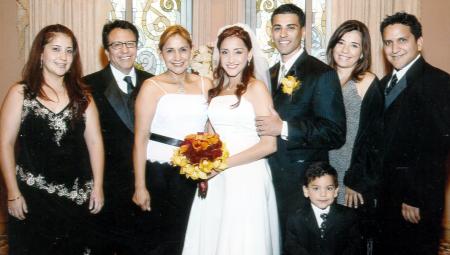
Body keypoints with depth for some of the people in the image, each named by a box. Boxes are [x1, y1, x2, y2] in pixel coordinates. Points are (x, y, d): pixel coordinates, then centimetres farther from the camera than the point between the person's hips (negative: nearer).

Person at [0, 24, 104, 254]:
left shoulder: (82, 96, 5)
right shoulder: (20, 93, -2)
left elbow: (94, 142, 4)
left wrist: (97, 187, -1)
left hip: (77, 197, 3)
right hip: (32, 196, -2)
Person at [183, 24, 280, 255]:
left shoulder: (256, 88, -5)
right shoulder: (215, 90, 12)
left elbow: (269, 144, -11)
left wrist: (224, 163, -14)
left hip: (247, 178, -5)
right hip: (215, 180, 6)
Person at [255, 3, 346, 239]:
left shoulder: (322, 74, -11)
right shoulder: (270, 74, 11)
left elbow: (335, 133, -18)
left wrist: (284, 128, -22)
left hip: (303, 183, -6)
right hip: (272, 179, 6)